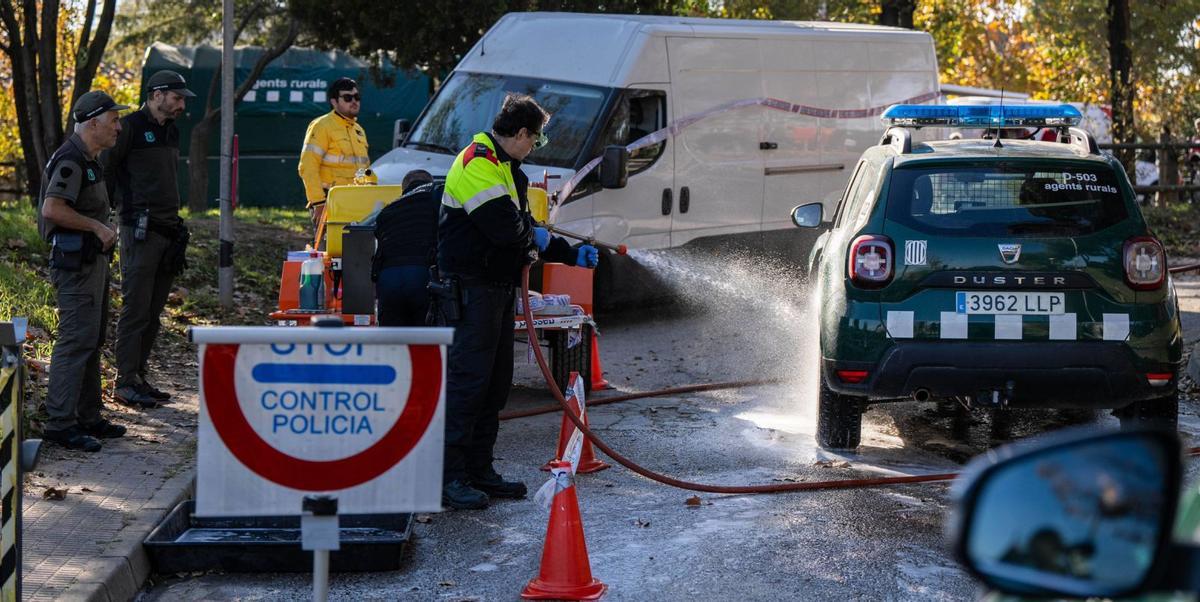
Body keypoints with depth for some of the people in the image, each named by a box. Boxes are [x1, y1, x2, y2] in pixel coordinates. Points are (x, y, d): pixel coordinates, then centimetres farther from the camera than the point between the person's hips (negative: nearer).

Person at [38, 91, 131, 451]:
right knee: (76, 340, -12)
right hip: (75, 262, -11)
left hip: (92, 259, 11)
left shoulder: (88, 159, 17)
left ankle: (88, 418, 22)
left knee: (92, 341, 14)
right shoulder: (70, 159, -16)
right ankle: (59, 423, -11)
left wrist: (103, 230, 15)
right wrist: (98, 227, -19)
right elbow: (52, 209, -26)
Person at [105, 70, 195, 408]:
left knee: (153, 312, 10)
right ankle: (126, 382, -4)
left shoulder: (171, 132, 19)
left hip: (168, 230, 8)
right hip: (140, 230, -8)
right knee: (136, 309, -8)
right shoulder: (131, 127, -7)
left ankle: (139, 376, 16)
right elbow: (106, 169, -9)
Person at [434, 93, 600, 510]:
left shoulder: (507, 169, 20)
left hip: (498, 288, 10)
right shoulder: (477, 164, -15)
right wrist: (537, 236, -3)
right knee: (466, 381, -11)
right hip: (470, 291, -10)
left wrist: (572, 255, 21)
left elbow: (525, 233, 26)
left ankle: (479, 470, 20)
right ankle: (449, 478, -9)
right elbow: (505, 228, -24)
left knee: (495, 382, 12)